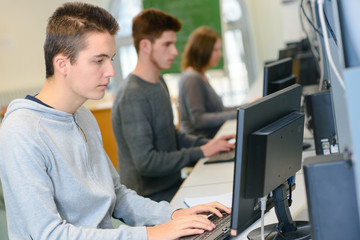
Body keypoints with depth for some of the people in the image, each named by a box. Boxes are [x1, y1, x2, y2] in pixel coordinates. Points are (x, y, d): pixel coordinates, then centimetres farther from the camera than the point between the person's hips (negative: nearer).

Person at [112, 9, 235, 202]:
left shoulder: (159, 83, 11)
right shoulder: (133, 96, -21)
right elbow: (146, 163, -24)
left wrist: (208, 143, 4)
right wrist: (200, 152, -17)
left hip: (171, 183, 9)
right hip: (151, 196, -9)